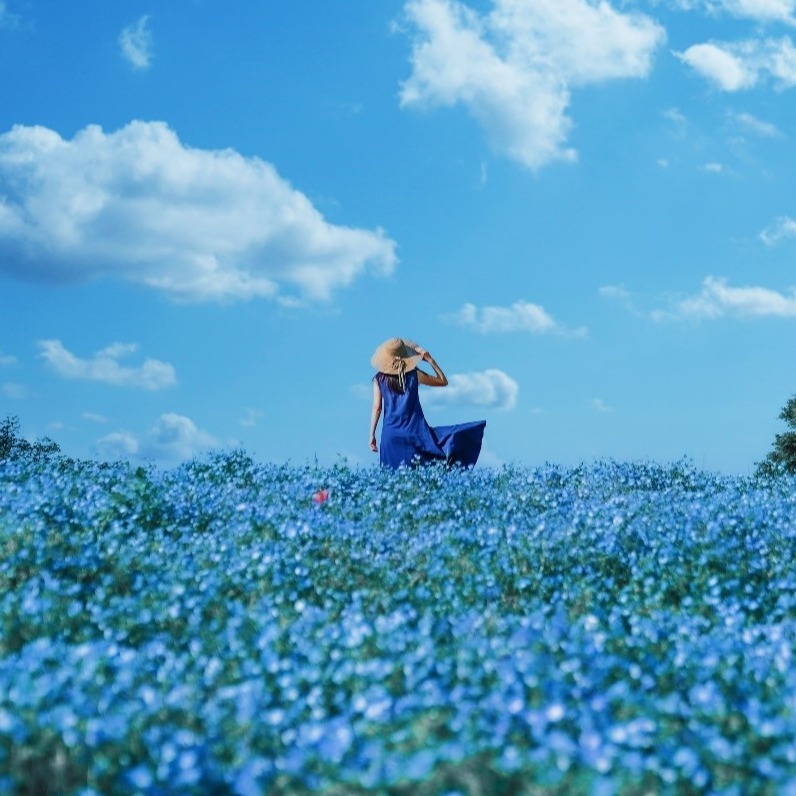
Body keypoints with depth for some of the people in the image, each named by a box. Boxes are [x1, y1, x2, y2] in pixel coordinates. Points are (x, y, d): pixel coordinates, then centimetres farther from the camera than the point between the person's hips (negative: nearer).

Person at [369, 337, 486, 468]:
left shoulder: (379, 379, 1)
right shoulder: (414, 375, -1)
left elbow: (377, 408, -1)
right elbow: (443, 381, 9)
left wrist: (372, 435, 4)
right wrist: (430, 360, 11)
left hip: (391, 434, 1)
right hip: (416, 431, -1)